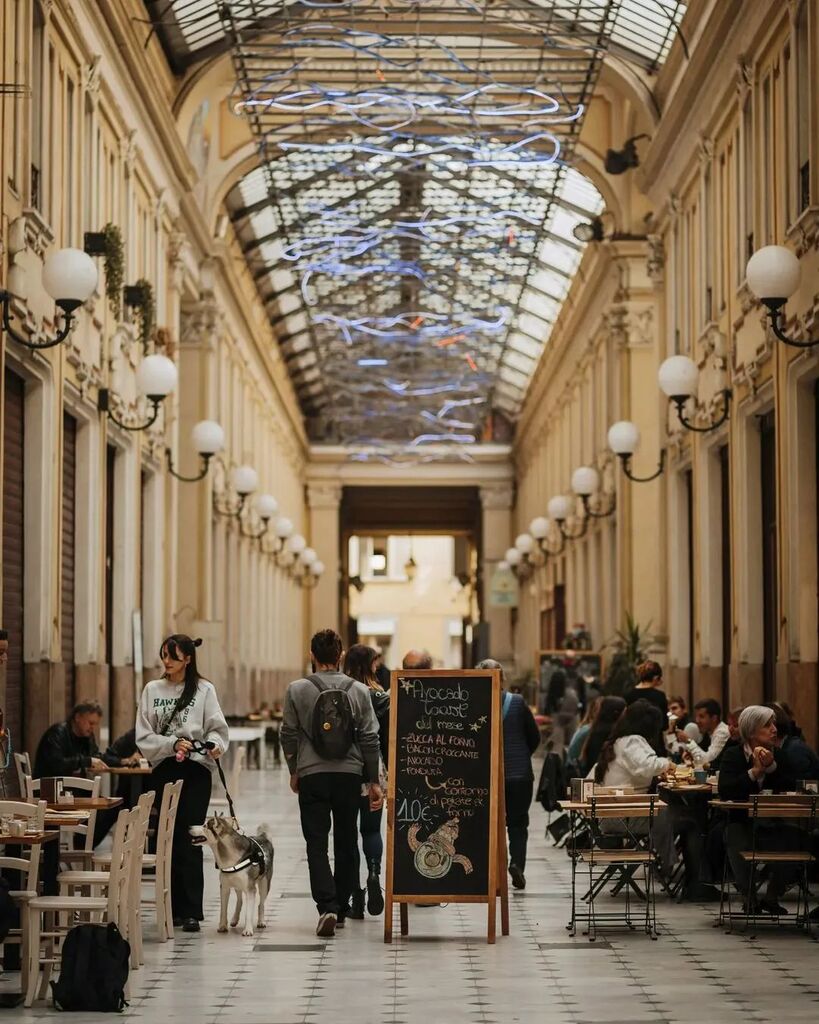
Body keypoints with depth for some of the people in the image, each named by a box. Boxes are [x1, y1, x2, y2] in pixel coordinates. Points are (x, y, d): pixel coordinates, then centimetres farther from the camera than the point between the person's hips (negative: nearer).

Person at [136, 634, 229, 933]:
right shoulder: (152, 690, 7)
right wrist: (173, 744, -13)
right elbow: (144, 736, 2)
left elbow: (216, 727, -3)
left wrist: (214, 744, -24)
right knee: (169, 838, 6)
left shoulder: (204, 689, 1)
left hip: (195, 772, -3)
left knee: (189, 840, -8)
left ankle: (191, 911, -8)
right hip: (163, 771, 3)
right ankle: (175, 908, 13)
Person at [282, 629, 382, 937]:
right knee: (346, 843, 13)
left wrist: (293, 771, 17)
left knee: (317, 843, 0)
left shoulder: (297, 690, -4)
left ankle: (327, 906, -17)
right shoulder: (359, 690, 0)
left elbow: (289, 735, 2)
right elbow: (370, 738, 0)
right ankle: (341, 908, 19)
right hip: (349, 774, 2)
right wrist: (374, 781, 8)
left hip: (312, 775, -2)